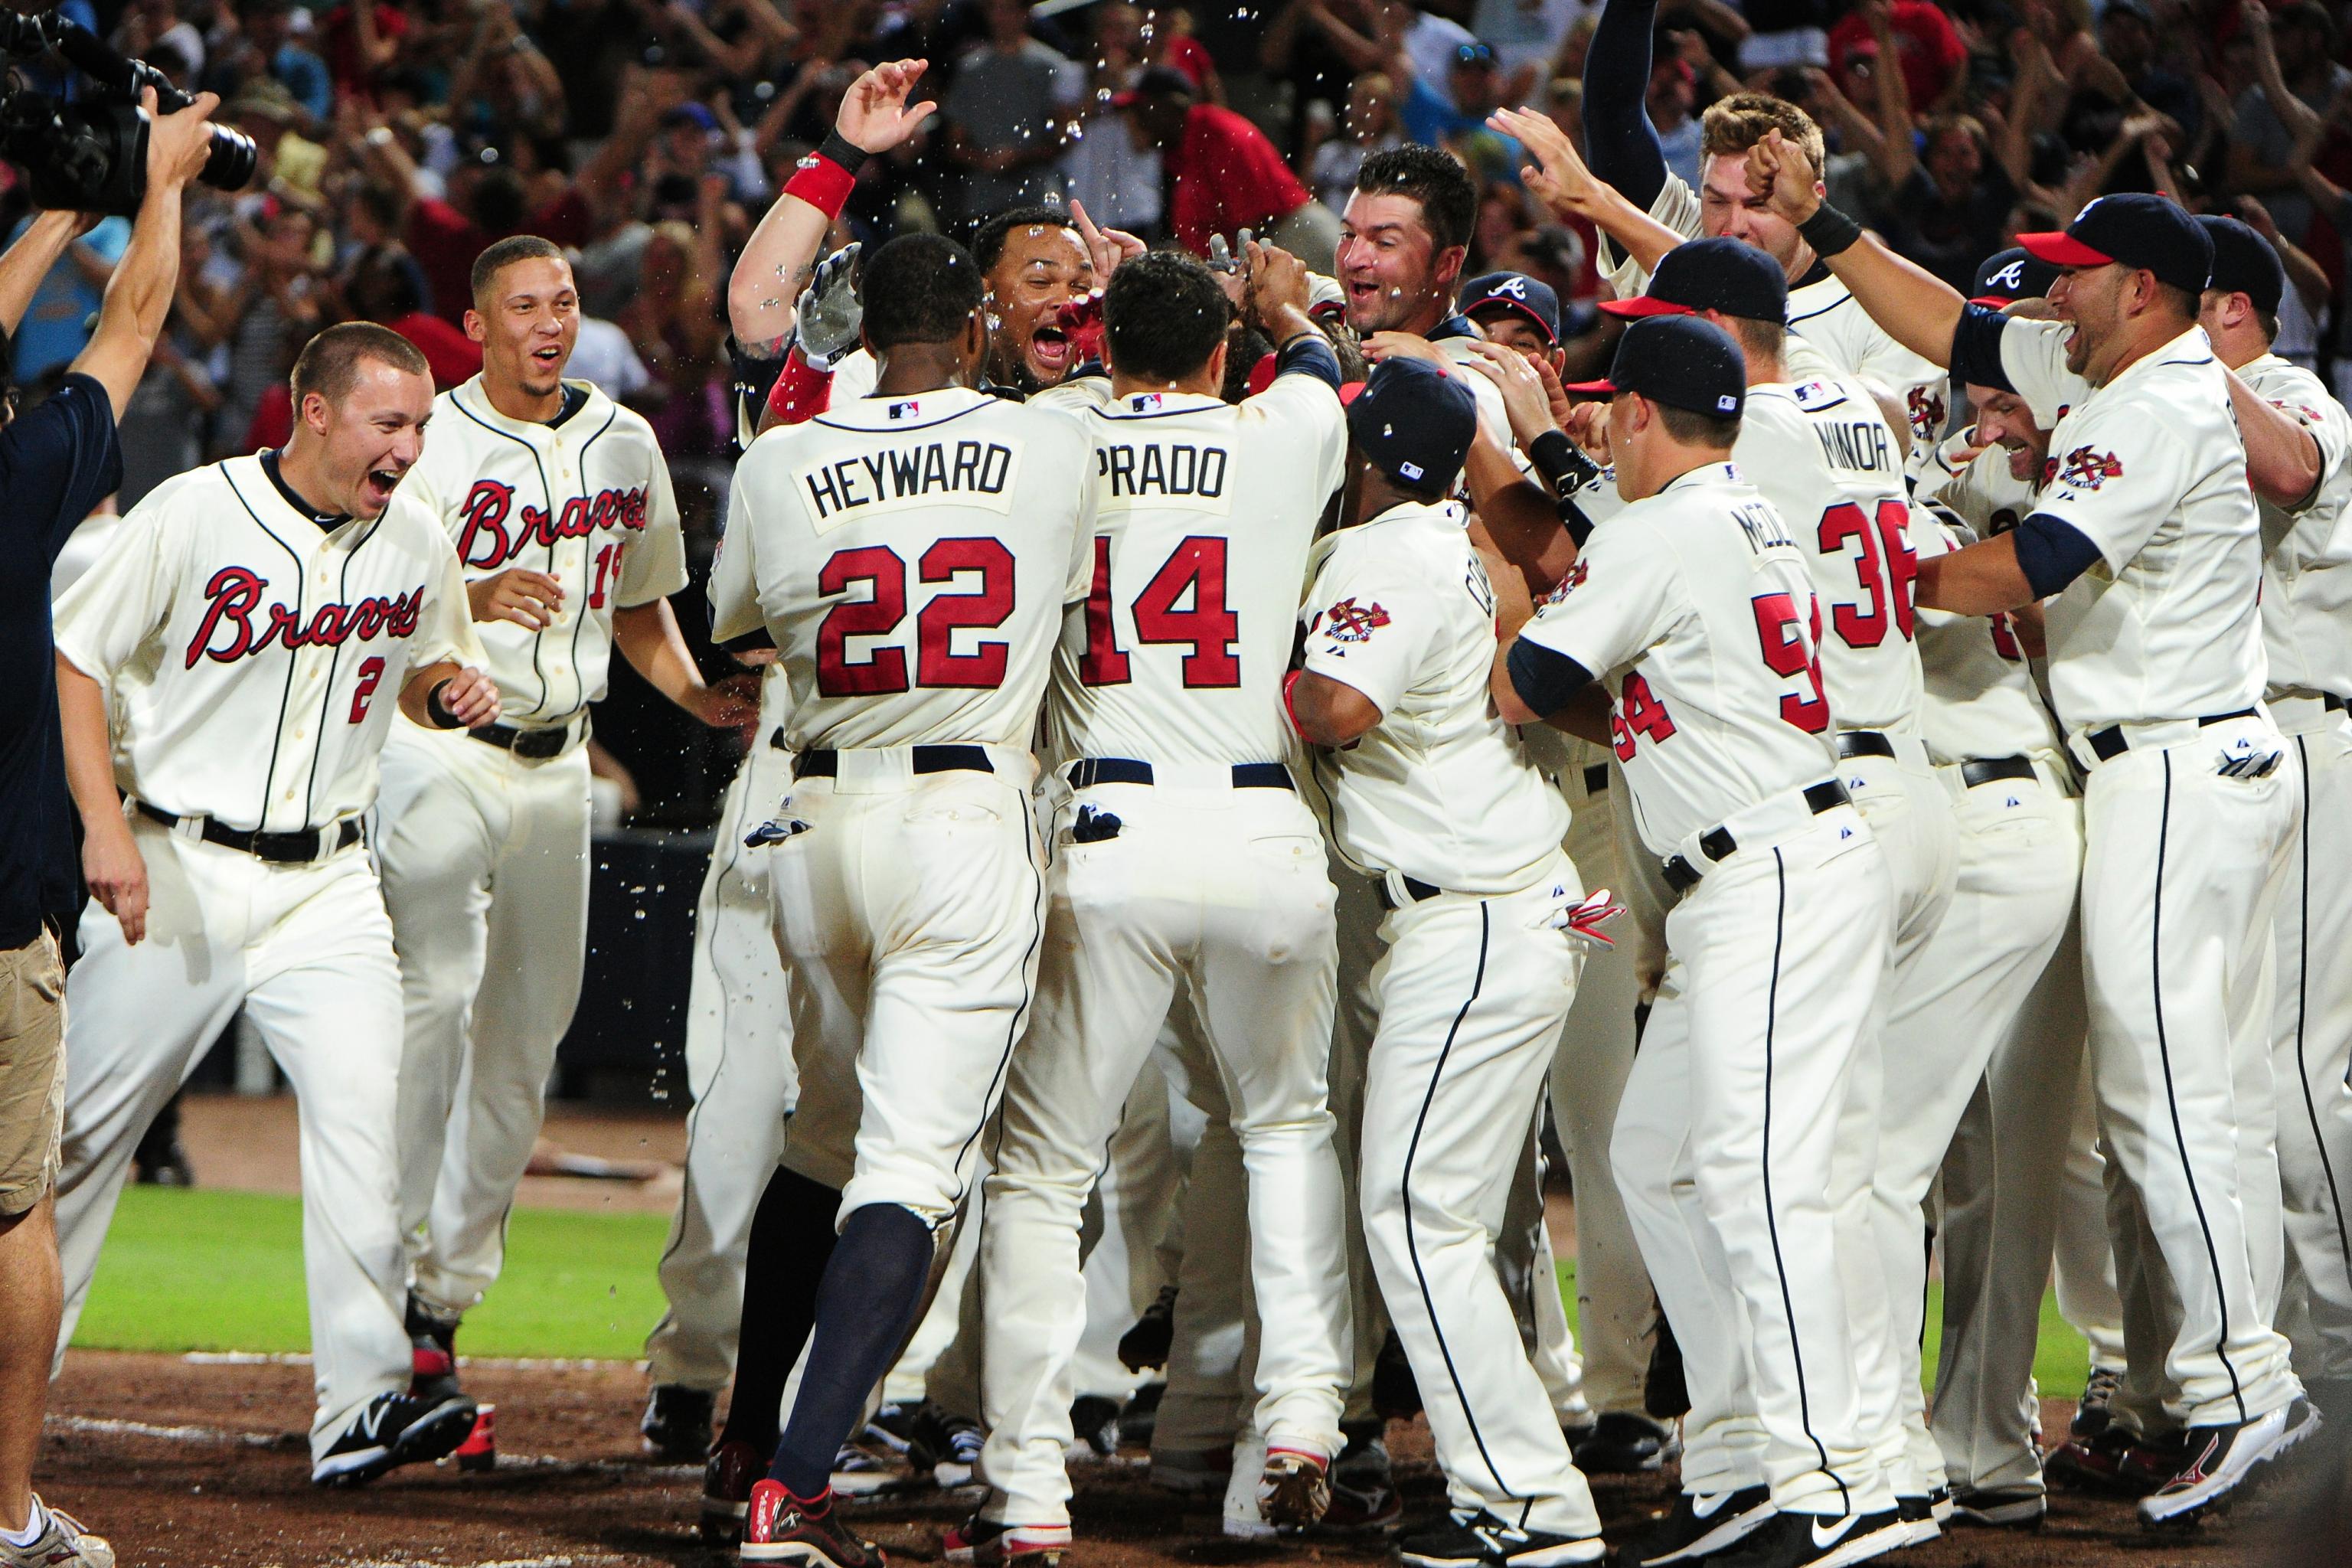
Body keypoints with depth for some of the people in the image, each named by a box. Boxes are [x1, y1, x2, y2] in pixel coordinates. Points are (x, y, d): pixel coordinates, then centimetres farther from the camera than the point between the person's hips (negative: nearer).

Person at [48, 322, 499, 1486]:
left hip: (326, 884, 3)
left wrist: (450, 689, -5)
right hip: (175, 866, -3)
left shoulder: (417, 546, 3)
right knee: (83, 1125, 4)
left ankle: (362, 1408, -15)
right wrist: (105, 827, -16)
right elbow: (73, 659, -7)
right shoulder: (191, 517, -11)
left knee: (365, 1109, -14)